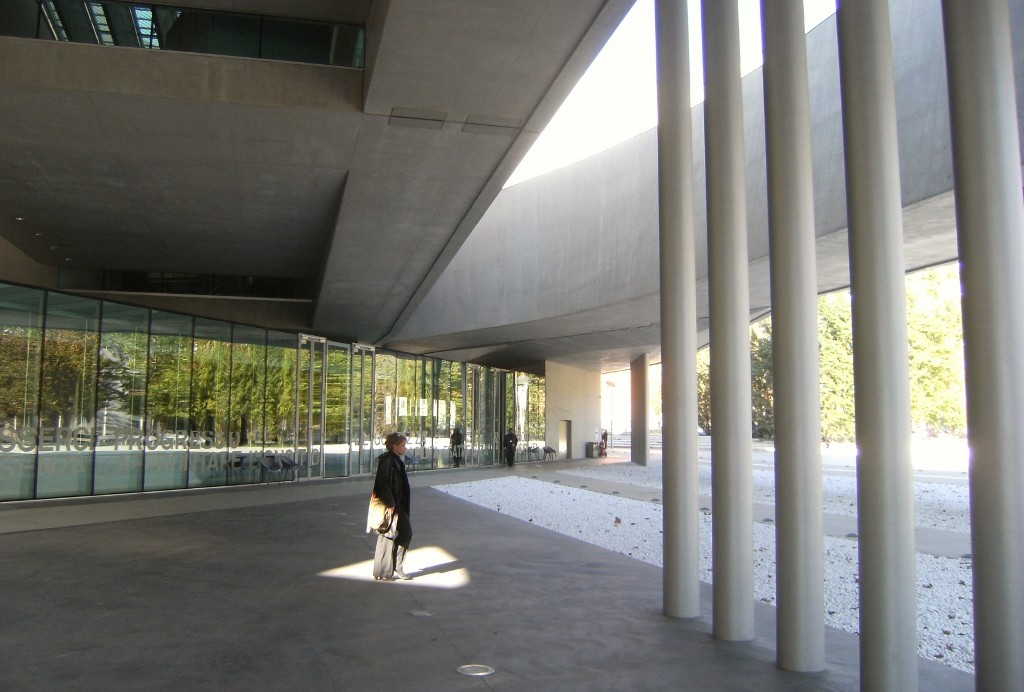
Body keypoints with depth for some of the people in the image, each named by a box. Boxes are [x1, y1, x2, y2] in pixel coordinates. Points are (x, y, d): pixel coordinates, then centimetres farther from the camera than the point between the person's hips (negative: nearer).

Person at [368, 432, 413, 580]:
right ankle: (382, 572, 13)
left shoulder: (397, 460, 11)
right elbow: (383, 484, -22)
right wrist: (390, 504, -22)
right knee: (388, 537, 1)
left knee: (406, 533, 12)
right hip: (391, 505, -10)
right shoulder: (387, 460, -18)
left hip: (398, 505, 10)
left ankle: (396, 567, 20)